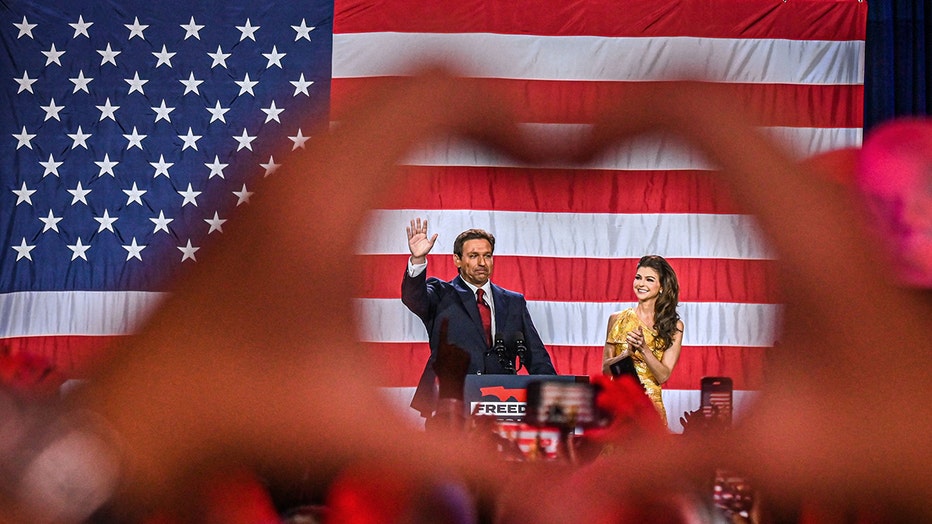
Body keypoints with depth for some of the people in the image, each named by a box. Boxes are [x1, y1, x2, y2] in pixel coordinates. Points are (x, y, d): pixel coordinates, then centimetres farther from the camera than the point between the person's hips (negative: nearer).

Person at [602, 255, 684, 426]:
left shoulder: (674, 326, 1)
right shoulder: (617, 319, 5)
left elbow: (663, 376, -5)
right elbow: (605, 368, 3)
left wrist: (644, 349, -19)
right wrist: (627, 352, -15)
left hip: (650, 405, -1)